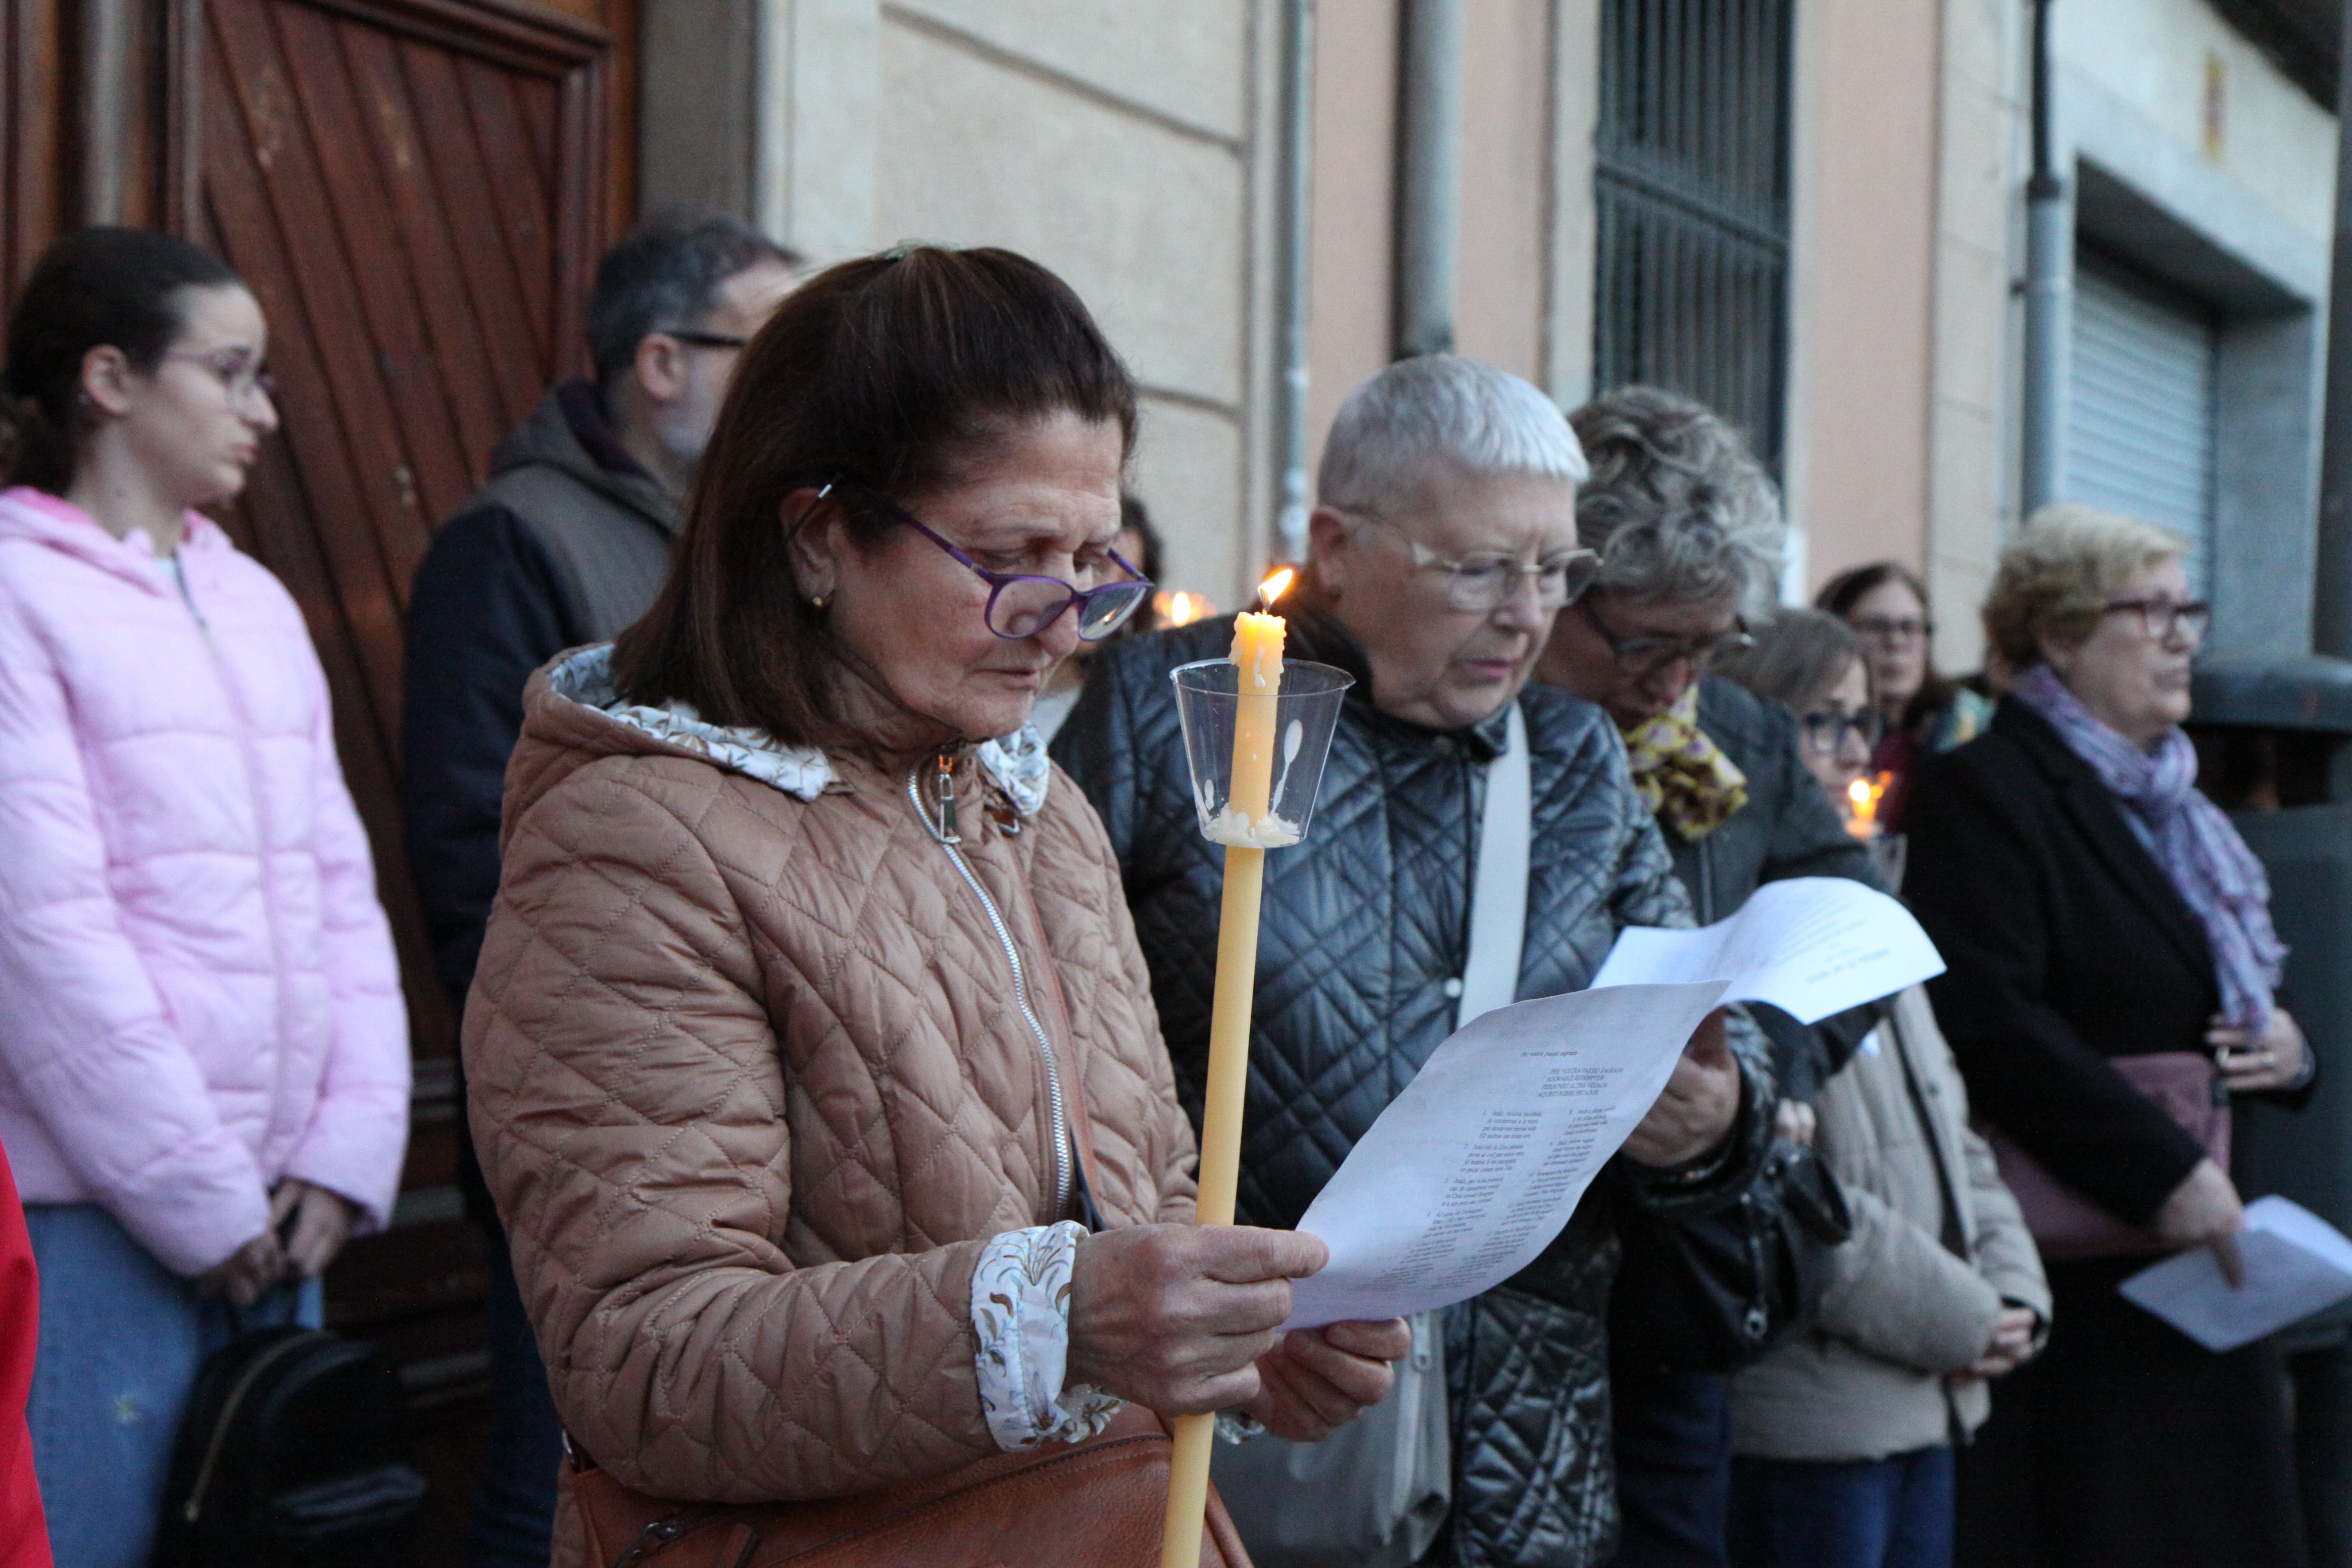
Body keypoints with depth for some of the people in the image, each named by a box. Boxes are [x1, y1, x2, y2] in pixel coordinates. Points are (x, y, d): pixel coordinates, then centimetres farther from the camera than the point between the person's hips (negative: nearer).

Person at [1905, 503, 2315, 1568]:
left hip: (2197, 1255, 9)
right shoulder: (1983, 793, -9)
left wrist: (2284, 1048, 5)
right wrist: (2163, 1173, -21)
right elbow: (1991, 1020, -21)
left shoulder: (2168, 801, 20)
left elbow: (2223, 997, 29)